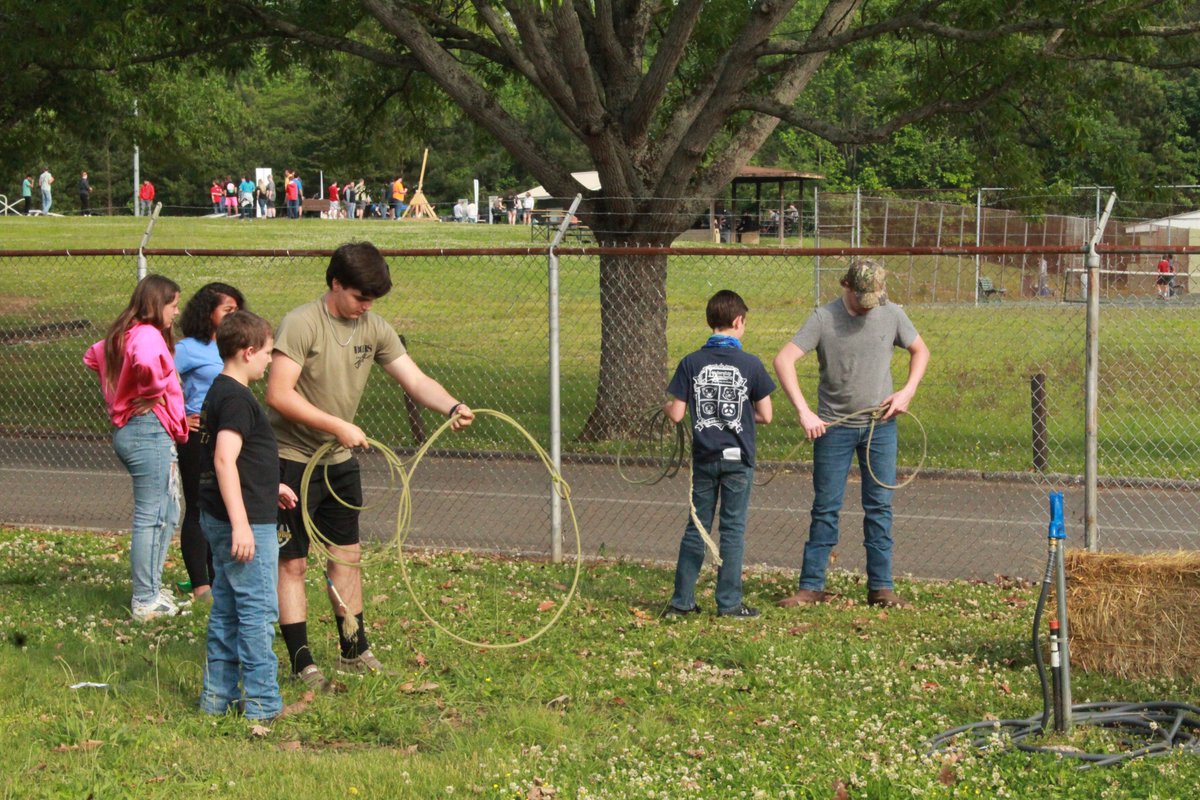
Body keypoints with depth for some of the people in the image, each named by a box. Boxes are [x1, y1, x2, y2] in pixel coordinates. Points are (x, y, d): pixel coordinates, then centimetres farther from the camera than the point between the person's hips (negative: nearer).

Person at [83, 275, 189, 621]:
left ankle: (151, 590, 24)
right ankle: (145, 602, 1)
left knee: (168, 514, 18)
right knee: (151, 518, -4)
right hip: (149, 429, -10)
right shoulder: (148, 334, -15)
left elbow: (93, 355, 32)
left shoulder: (122, 335, 14)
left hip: (127, 429, 10)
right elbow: (147, 363, -39)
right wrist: (154, 392, -19)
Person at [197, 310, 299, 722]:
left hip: (220, 519, 10)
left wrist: (270, 487, 32)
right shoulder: (237, 398, -17)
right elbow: (224, 460, -26)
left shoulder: (220, 392, 15)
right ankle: (262, 702, 0)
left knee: (226, 610, 15)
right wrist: (241, 525, -28)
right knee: (258, 611, -4)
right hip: (245, 521, -10)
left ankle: (218, 695, 20)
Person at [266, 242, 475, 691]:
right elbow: (279, 394, -25)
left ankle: (354, 652, 26)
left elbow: (415, 379, -3)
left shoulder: (374, 329, 2)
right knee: (292, 562, 0)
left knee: (346, 555, 14)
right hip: (292, 460, -7)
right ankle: (301, 664, 7)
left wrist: (452, 407, -23)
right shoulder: (301, 325, -19)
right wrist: (338, 426, -27)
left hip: (340, 461, 7)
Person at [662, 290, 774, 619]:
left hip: (704, 459, 2)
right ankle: (729, 603, 6)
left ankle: (682, 601, 12)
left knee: (696, 528, 11)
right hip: (738, 458, -2)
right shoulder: (750, 364, -8)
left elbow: (676, 414, -4)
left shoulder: (691, 363, -4)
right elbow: (765, 415, -4)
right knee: (732, 530, 5)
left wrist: (665, 406, 19)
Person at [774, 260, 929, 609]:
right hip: (834, 425, -2)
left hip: (880, 425, 2)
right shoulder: (824, 318, -9)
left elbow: (920, 351, 16)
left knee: (880, 507, 4)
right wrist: (804, 412, -24)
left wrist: (907, 392, 0)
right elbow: (784, 360, -16)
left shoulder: (892, 315, 0)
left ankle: (880, 587, 9)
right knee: (825, 508, 2)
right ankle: (811, 586, 7)